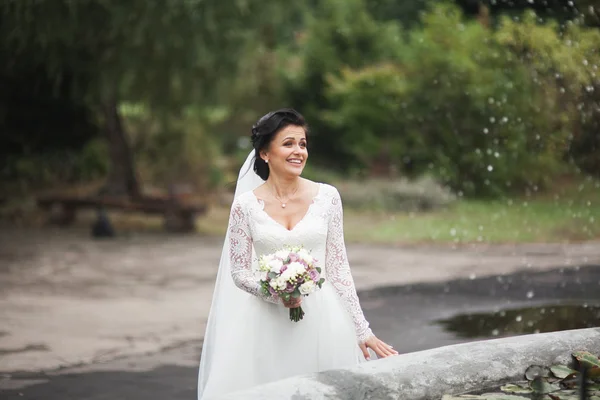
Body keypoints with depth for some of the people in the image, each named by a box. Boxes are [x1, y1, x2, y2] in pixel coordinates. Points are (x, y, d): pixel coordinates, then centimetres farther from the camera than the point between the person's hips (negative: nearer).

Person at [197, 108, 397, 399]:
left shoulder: (326, 197, 1)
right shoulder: (246, 205, -2)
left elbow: (338, 268, 3)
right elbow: (239, 271, 0)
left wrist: (361, 330, 1)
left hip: (321, 320, 1)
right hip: (265, 324, -1)